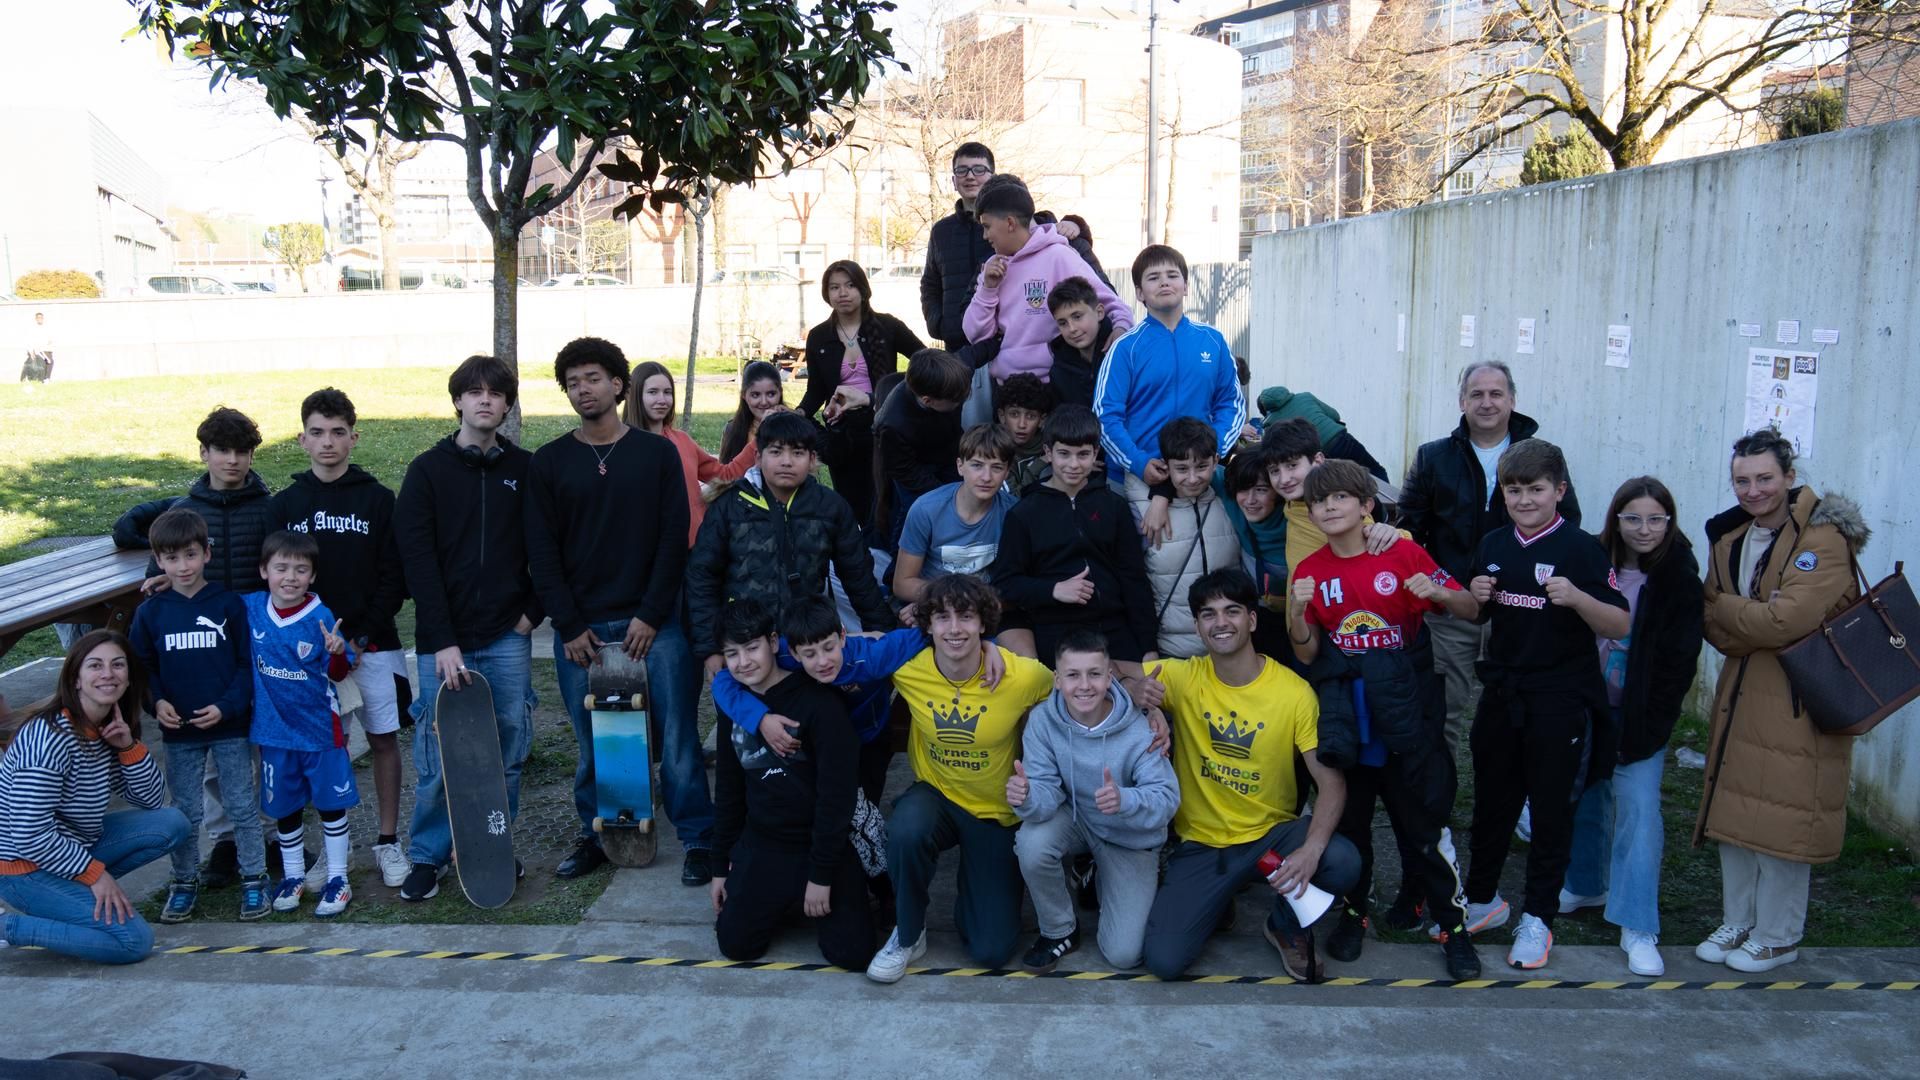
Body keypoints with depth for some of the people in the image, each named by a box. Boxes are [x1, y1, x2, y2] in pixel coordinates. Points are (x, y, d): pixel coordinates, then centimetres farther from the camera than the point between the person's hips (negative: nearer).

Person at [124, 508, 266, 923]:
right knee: (184, 812, 12)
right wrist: (157, 702, -10)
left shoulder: (230, 604, -7)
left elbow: (248, 664, -5)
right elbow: (142, 668, 7)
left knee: (242, 807, 6)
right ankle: (184, 882, 25)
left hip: (229, 727, -2)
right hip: (178, 731, 2)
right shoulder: (150, 613, 0)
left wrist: (227, 706, -15)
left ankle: (254, 879, 16)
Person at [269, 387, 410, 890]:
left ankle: (388, 841, 14)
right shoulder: (285, 504, 5)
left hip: (371, 644, -1)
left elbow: (394, 578, -3)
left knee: (383, 738, 3)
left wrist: (361, 636, -11)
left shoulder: (379, 499, 0)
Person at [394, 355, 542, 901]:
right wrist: (443, 642, -14)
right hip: (443, 638, -2)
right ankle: (427, 856, 17)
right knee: (437, 756, 1)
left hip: (507, 637, 2)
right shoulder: (428, 471, -1)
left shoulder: (525, 469, 6)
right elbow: (418, 560, -7)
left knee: (509, 748, 6)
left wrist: (534, 610, -1)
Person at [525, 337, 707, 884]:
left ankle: (698, 840, 7)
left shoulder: (657, 452, 5)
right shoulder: (549, 462, 7)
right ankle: (594, 836, 21)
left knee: (677, 737, -3)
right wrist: (569, 626, -5)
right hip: (580, 628, 1)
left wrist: (652, 615, -8)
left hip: (653, 623, -1)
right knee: (591, 743, 6)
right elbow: (542, 552, 3)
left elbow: (674, 538, 0)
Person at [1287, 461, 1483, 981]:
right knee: (1347, 817, 13)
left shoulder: (1403, 554, -5)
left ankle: (1453, 924, 14)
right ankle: (1353, 913, 30)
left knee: (1424, 818, 1)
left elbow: (1470, 609, 0)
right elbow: (1306, 655, 4)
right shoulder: (1310, 571, 2)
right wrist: (1297, 613, -15)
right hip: (1344, 715, 3)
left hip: (1405, 709, -3)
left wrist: (1437, 593, -21)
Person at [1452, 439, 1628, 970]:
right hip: (1502, 694, 5)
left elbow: (1621, 625, -12)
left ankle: (1538, 918, 17)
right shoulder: (1493, 546, 6)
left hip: (1561, 701, -5)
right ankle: (1482, 900, 31)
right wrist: (1478, 598, -4)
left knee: (1551, 808, 5)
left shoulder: (1581, 548, -10)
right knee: (1492, 801, 15)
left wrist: (1577, 598, -28)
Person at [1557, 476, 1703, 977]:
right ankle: (1587, 884, 37)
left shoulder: (1679, 579, -6)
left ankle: (1637, 929, -5)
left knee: (1638, 811, -9)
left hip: (1639, 718, -3)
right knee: (1587, 798, 14)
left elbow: (1678, 662, -7)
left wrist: (1649, 725, -12)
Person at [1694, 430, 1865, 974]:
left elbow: (1786, 620, -24)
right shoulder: (1729, 538, 8)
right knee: (1734, 809, 12)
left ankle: (1777, 937, 14)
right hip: (1741, 693, 7)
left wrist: (1724, 606, -10)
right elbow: (1716, 629, 3)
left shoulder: (1823, 540, -14)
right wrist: (1755, 621, -16)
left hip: (1799, 702, -7)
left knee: (1783, 817, -1)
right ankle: (1737, 923, 26)